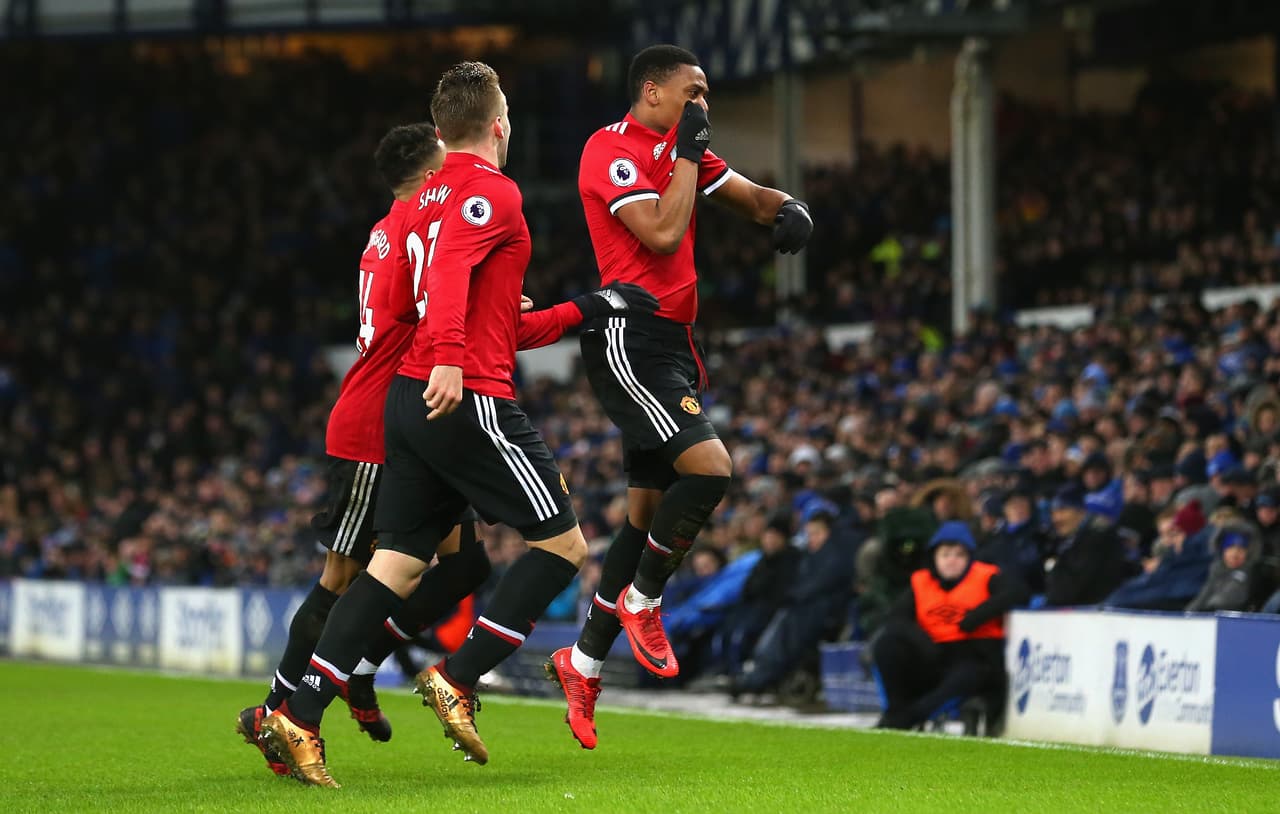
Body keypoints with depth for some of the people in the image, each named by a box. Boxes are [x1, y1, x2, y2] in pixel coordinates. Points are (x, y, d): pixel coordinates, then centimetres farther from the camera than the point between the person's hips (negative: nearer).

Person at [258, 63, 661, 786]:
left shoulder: (430, 197, 22)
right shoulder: (491, 192, -6)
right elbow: (451, 269, -25)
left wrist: (585, 310, 34)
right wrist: (449, 359, -38)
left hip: (412, 399, 9)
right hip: (470, 401, -9)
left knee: (399, 563, 6)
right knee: (564, 543, 0)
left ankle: (299, 718, -3)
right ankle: (457, 681, -7)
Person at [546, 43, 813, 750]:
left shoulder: (682, 151, 16)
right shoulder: (611, 149, -10)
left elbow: (751, 197, 22)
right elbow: (662, 233, -21)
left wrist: (787, 209, -1)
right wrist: (687, 151, -13)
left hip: (670, 345, 9)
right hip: (629, 340, -9)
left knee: (649, 516, 10)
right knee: (709, 468, -23)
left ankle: (583, 662, 18)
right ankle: (642, 601, -3)